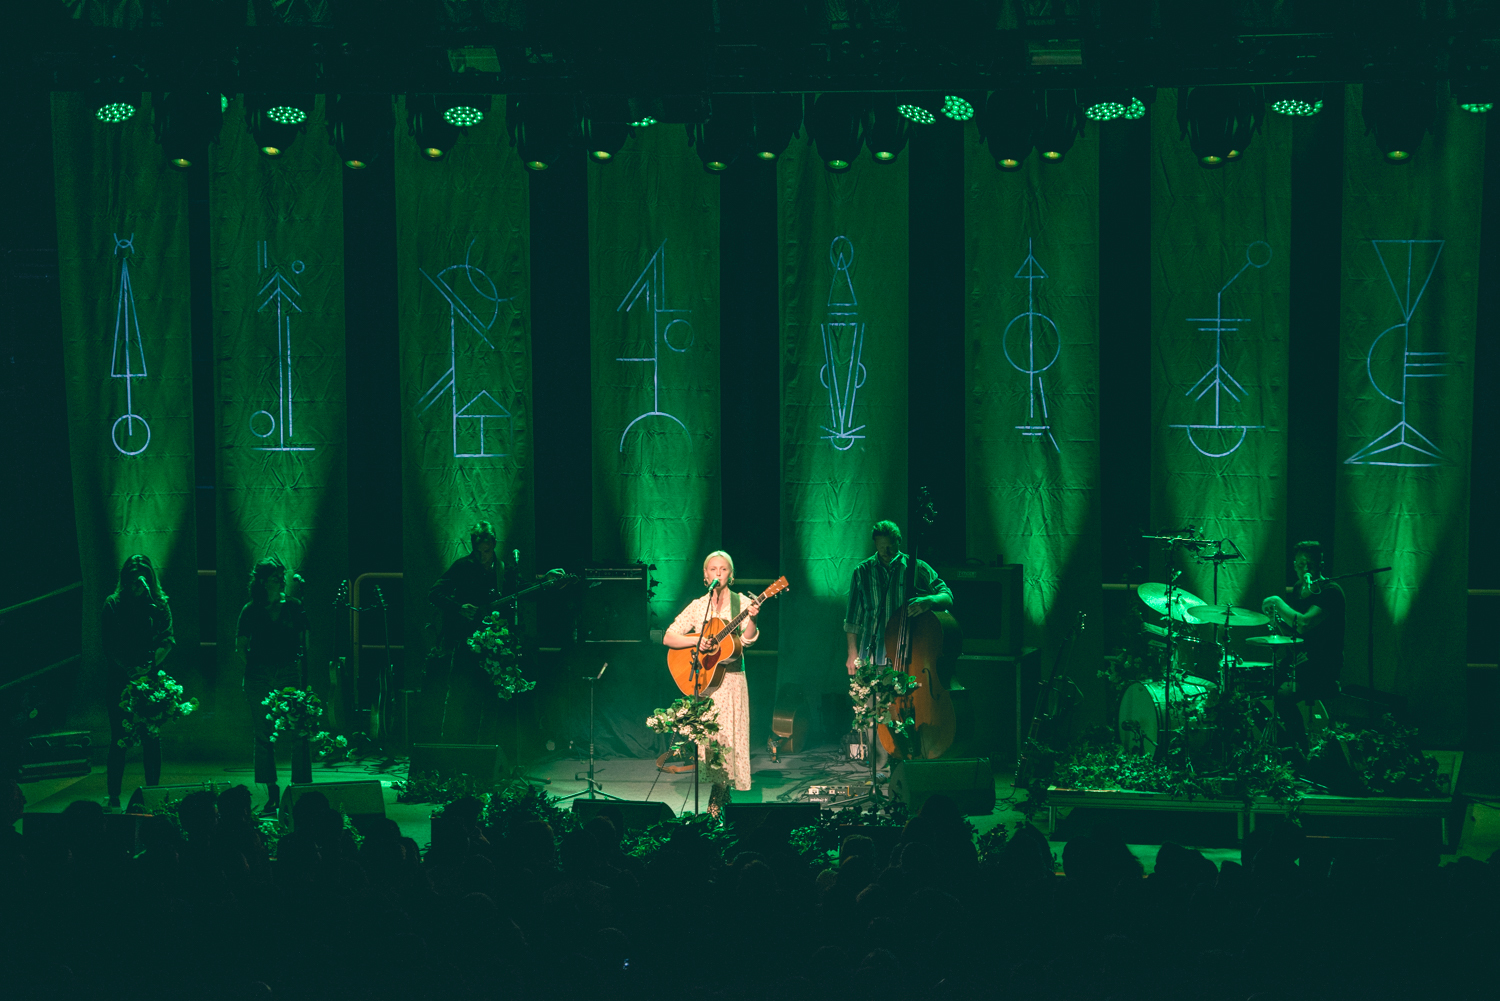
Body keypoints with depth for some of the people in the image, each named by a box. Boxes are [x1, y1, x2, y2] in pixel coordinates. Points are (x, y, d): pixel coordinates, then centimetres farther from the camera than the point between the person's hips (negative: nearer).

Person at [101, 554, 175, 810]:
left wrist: (151, 665, -16)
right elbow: (109, 646, 0)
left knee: (152, 739, 1)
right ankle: (113, 798, 3)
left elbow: (167, 640, 0)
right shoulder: (113, 605, 5)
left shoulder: (159, 605, 7)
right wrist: (129, 669, -12)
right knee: (119, 739, -1)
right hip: (119, 681, -1)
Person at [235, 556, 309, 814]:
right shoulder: (251, 610, 6)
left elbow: (304, 640, 13)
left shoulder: (293, 606, 8)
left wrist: (299, 661, 3)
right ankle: (272, 793, 6)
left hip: (288, 675, 0)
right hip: (259, 677, 0)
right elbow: (241, 645, 11)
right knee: (264, 735, 1)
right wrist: (253, 665, 2)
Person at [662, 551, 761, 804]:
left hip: (730, 677, -1)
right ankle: (720, 790, 7)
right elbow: (668, 638, 3)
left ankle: (720, 795, 6)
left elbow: (748, 640, -12)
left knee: (727, 735, -5)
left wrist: (752, 619, -32)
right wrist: (697, 642, -13)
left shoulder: (741, 602, 2)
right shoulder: (697, 606, 7)